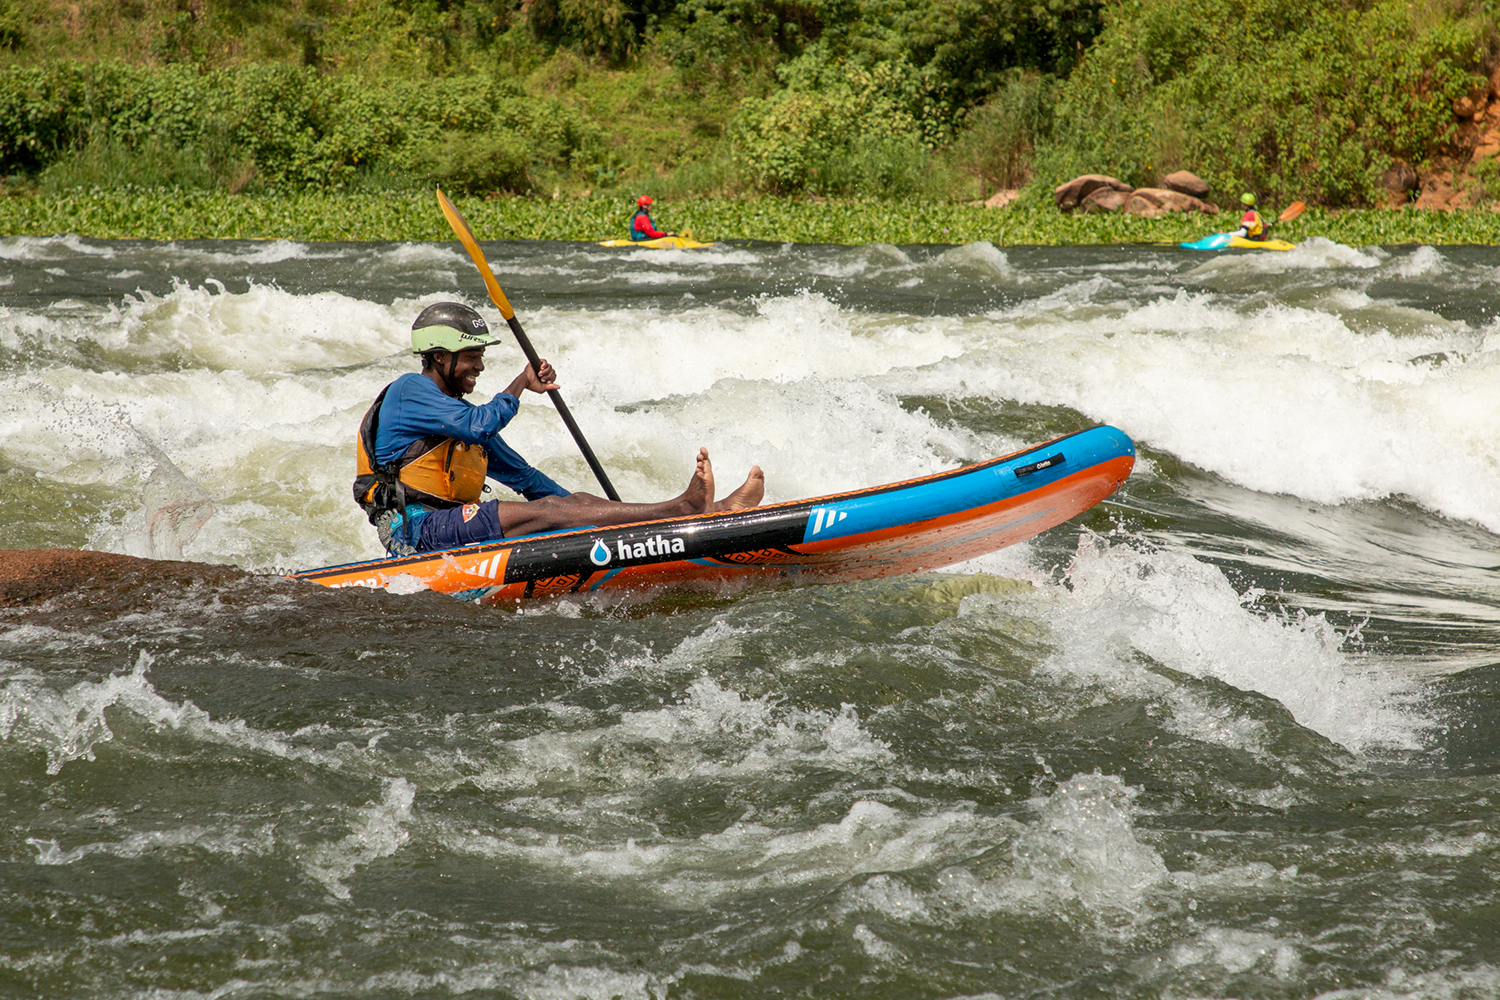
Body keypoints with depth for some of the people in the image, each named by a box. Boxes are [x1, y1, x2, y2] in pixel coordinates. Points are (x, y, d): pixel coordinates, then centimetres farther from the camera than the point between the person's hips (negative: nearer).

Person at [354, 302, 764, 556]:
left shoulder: (457, 410, 25)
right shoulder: (409, 392, -4)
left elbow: (521, 474, 25)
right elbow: (479, 424, -20)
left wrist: (595, 513, 17)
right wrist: (522, 384, -2)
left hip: (455, 525, 9)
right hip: (419, 531, -9)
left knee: (575, 502, -11)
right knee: (547, 510, -25)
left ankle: (704, 509, -28)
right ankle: (685, 508, -35)